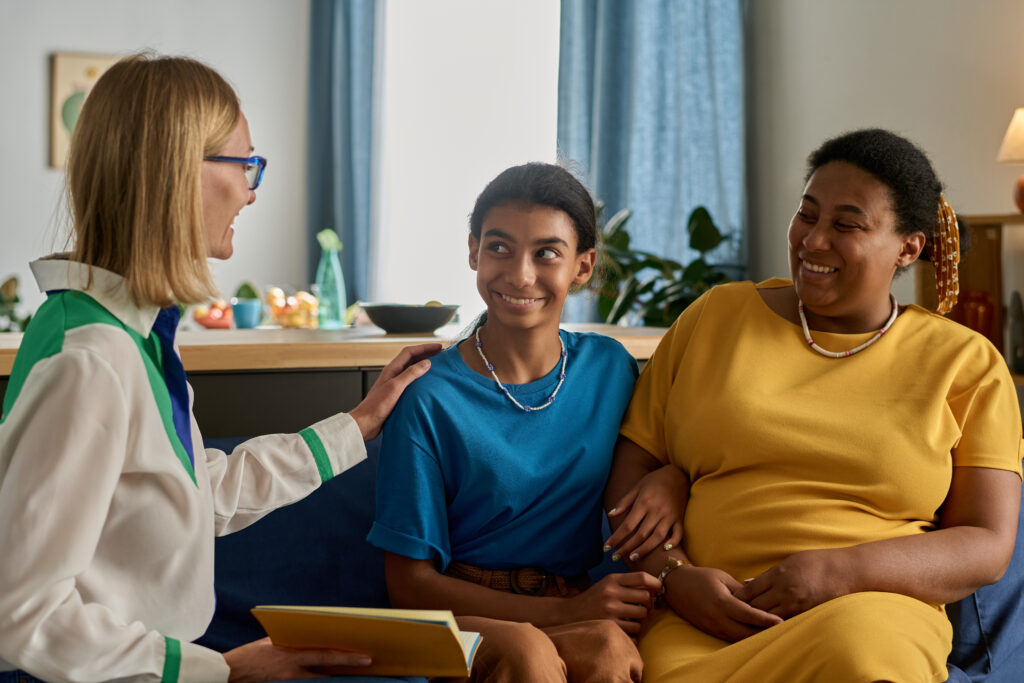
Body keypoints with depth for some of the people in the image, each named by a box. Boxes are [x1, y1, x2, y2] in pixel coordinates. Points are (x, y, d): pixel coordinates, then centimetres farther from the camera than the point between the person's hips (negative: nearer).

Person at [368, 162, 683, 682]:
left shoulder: (610, 369, 7)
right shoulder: (429, 399, -6)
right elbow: (409, 581, -6)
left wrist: (667, 481, -4)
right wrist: (563, 611, -16)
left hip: (582, 612, 3)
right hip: (463, 616, -3)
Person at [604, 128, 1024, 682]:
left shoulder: (966, 364, 11)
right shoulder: (715, 316, 15)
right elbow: (630, 472, 14)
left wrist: (841, 572, -12)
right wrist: (672, 575, -7)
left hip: (869, 618, 0)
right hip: (700, 618, 1)